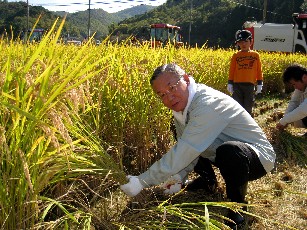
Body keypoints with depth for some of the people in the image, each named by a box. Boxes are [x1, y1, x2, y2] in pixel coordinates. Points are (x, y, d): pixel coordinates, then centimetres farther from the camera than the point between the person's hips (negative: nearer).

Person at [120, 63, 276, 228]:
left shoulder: (208, 104, -32)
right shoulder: (181, 103, -4)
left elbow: (183, 153, -35)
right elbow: (185, 149, 2)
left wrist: (142, 182, -30)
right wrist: (179, 177, -12)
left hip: (259, 157, -8)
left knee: (229, 150, -39)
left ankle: (237, 206, -11)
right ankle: (208, 180, 28)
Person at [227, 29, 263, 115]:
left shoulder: (255, 55, 6)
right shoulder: (236, 55, 4)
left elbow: (259, 70, 7)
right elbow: (232, 70, 5)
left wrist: (259, 84, 4)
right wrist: (230, 84, 0)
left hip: (250, 85, 1)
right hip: (237, 84, 0)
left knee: (248, 107, 7)